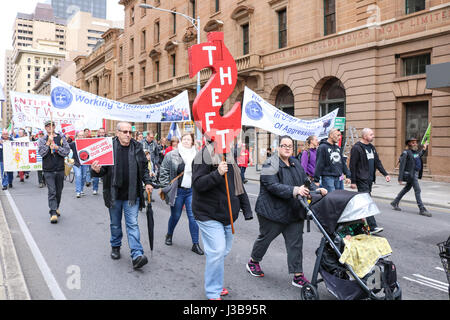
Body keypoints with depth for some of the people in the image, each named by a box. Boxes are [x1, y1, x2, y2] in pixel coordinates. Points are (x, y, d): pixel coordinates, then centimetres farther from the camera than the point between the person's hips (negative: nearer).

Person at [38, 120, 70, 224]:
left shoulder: (61, 138, 5)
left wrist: (57, 147, -16)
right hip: (48, 170, -2)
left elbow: (67, 151, -3)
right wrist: (48, 142, -17)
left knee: (59, 191, 13)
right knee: (52, 192, -10)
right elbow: (41, 153, -10)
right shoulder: (42, 140, 4)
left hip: (60, 170, 2)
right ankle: (53, 213, -10)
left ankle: (56, 208, 34)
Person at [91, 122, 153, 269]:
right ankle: (115, 247, 39)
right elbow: (103, 169, -1)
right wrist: (96, 170, -23)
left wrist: (147, 182, 1)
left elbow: (144, 168, 11)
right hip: (114, 194, 0)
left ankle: (137, 255, -5)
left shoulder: (137, 147, 1)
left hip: (132, 194, 0)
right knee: (115, 223, 17)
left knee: (132, 224, -3)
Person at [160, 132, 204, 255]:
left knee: (193, 217, 0)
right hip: (177, 191, -1)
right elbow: (164, 172, 0)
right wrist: (166, 187, -6)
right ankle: (169, 235, 41)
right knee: (175, 216, 13)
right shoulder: (172, 155, -2)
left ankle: (195, 244, 10)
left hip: (192, 191, 1)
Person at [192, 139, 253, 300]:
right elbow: (197, 183, -18)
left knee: (224, 251, 15)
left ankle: (216, 285, 32)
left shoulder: (229, 155, 13)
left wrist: (246, 209, 15)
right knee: (217, 251, -10)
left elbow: (238, 185, 18)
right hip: (208, 214, -7)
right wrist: (217, 174, -31)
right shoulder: (204, 154, -11)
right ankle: (213, 293, 6)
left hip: (227, 214, 8)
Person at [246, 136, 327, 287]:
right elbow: (273, 186, -25)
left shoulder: (296, 164, 11)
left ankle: (298, 275, 13)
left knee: (295, 243, 5)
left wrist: (316, 189, -7)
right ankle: (253, 262, 36)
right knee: (265, 238, 12)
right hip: (273, 211, -6)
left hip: (294, 211, 6)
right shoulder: (270, 165, -14)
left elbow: (305, 181, 12)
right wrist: (294, 190, -33)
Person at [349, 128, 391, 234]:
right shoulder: (356, 148, -10)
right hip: (362, 180, -8)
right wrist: (353, 181, -14)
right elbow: (352, 166, -12)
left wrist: (385, 174, 10)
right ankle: (373, 227, -12)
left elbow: (377, 162, 20)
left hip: (370, 179, 8)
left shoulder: (372, 147, 16)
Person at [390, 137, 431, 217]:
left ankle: (395, 203, 29)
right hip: (411, 174, -9)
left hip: (416, 173, 9)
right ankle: (422, 210, -2)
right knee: (417, 190, -7)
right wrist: (400, 178, -18)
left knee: (407, 189, 17)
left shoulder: (416, 151, 10)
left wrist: (424, 149, 24)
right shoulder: (406, 153, -13)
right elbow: (402, 166, -15)